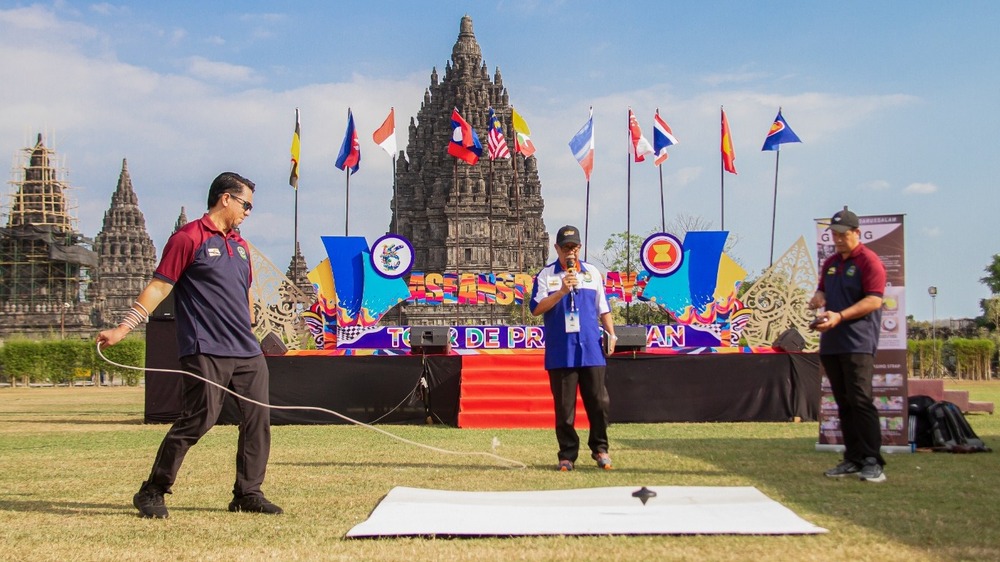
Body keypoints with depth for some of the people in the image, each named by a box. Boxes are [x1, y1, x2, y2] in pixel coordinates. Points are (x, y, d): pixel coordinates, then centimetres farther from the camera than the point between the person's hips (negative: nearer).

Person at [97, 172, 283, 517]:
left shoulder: (240, 245, 19)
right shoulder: (188, 238, -4)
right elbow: (159, 287, -8)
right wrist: (122, 328, -13)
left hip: (248, 353, 8)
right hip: (205, 352, -8)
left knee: (258, 418, 3)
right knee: (198, 419, -11)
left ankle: (248, 494, 14)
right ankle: (152, 492, 3)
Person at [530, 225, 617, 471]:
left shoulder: (593, 273, 13)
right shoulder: (546, 275, 5)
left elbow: (603, 307, 16)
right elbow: (536, 309, -4)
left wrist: (611, 333, 6)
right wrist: (561, 291, -14)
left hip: (591, 349, 2)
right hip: (560, 353, -2)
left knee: (599, 402, 1)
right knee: (564, 407, 1)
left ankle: (599, 448, 17)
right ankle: (567, 454, 10)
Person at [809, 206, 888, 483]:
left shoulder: (869, 261, -6)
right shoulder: (830, 263, 18)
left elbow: (874, 301, -14)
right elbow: (822, 291, 29)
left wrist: (840, 316, -23)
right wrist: (818, 298, 4)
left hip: (858, 344, -8)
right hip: (830, 344, 8)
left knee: (860, 400, -13)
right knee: (844, 404, 8)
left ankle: (872, 462, -12)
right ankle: (853, 459, 13)